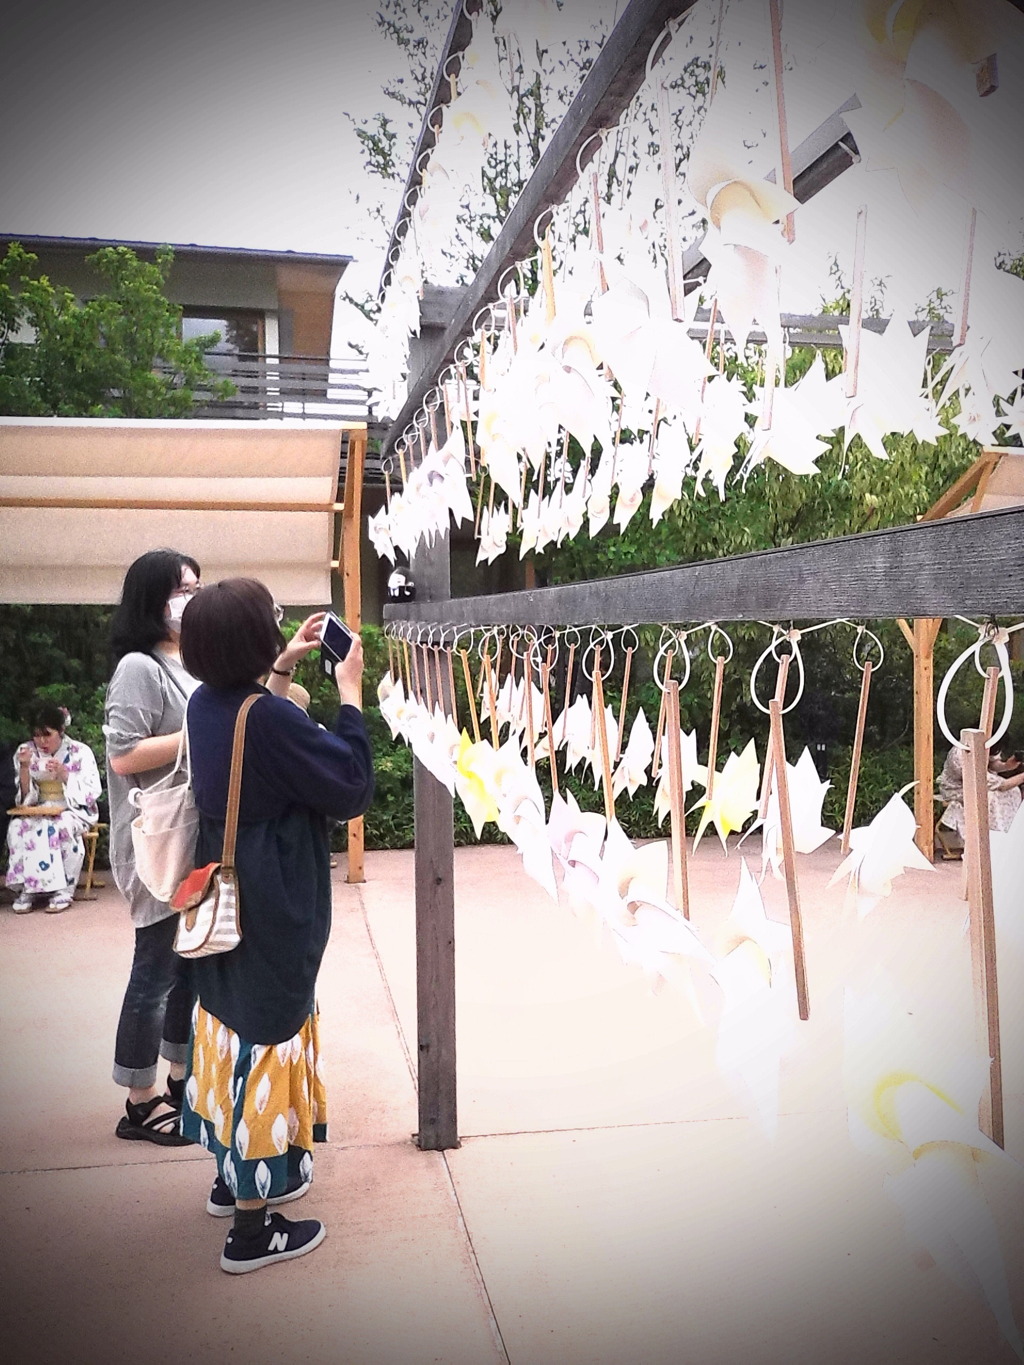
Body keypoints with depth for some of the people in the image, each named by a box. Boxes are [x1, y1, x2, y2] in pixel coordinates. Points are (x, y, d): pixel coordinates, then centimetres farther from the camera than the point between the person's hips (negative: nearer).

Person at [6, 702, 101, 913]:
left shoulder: (80, 752, -6)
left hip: (74, 811, -3)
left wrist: (64, 774, -23)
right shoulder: (25, 753, 2)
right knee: (17, 827, -29)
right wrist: (24, 768, -17)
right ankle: (28, 888, -20)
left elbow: (92, 793, -9)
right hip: (39, 811, 3)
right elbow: (26, 799, 0)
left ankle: (63, 889, -24)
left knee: (60, 826, -36)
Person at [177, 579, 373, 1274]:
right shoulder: (271, 718, -25)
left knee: (230, 1030, 21)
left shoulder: (207, 707, 1)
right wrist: (350, 691, -13)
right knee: (263, 1042, 2)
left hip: (224, 902, 9)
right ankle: (253, 1228, 16)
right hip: (275, 915, -9)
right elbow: (353, 786, -19)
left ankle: (236, 1175, 40)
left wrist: (285, 666, 22)